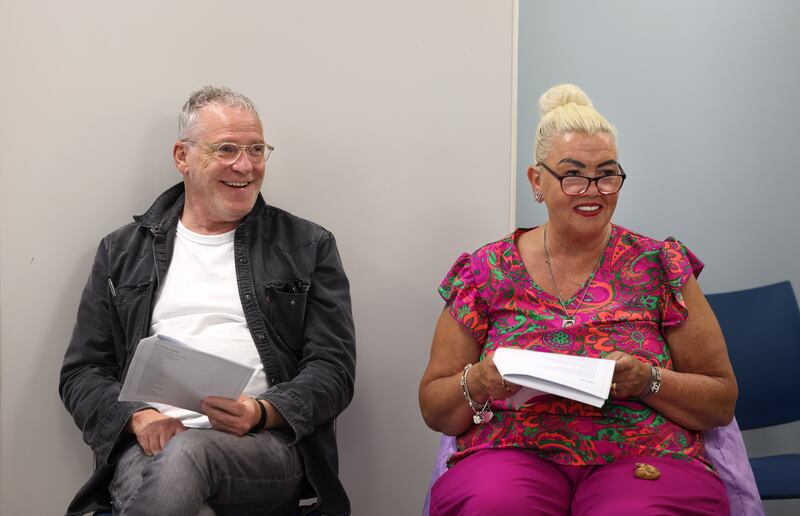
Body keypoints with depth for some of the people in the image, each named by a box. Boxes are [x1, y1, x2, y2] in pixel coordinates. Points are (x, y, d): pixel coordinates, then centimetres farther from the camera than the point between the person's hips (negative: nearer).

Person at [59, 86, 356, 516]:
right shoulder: (123, 251, 18)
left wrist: (262, 413, -13)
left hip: (266, 445, -1)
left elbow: (334, 368, 7)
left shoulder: (307, 247, 14)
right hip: (147, 446, 1)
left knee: (186, 453, -37)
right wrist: (138, 417, -7)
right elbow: (81, 372, 15)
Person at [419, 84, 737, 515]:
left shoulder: (660, 268, 8)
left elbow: (722, 402, 9)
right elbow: (434, 409, 12)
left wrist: (647, 381, -10)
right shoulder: (486, 272, 9)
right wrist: (479, 382, -9)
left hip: (641, 459, 0)